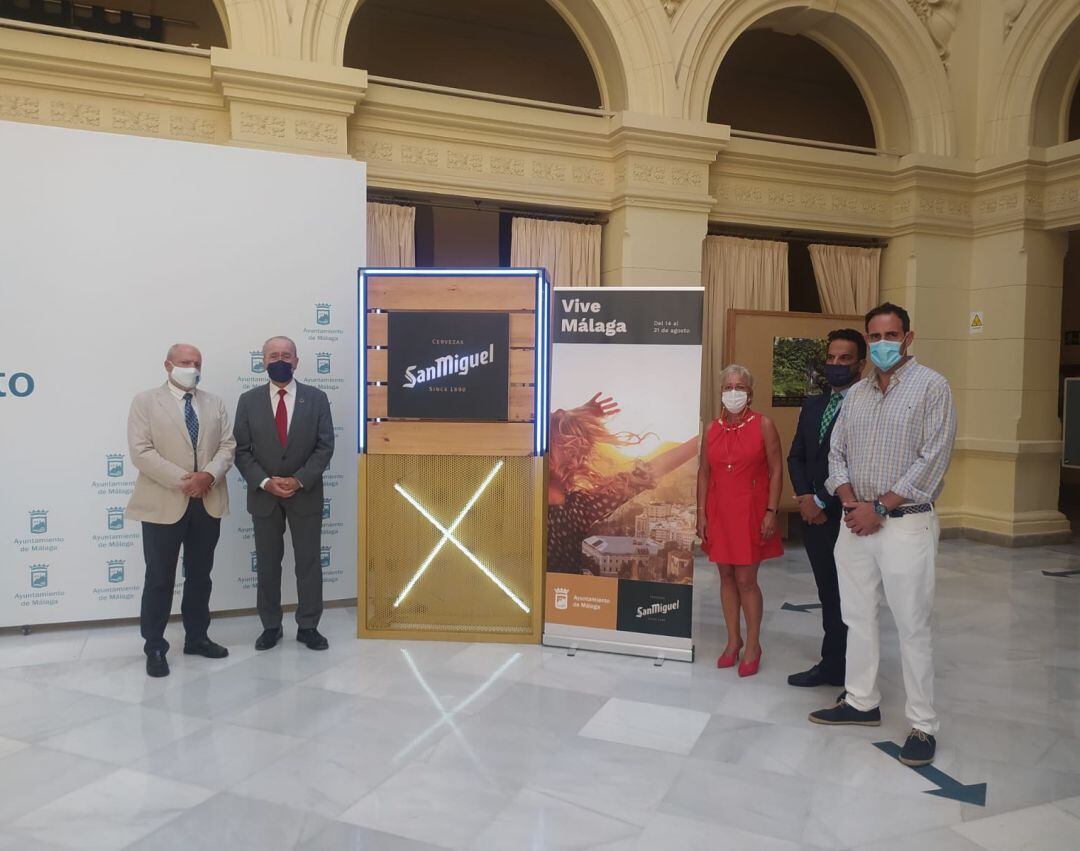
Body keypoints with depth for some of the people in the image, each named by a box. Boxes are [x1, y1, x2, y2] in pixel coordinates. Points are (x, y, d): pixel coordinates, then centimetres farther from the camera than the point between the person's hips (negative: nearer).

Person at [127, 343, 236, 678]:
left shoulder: (215, 403, 12)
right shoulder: (145, 401, -1)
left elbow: (227, 445, 4)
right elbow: (141, 451, -11)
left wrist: (209, 475, -15)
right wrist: (182, 481, -18)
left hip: (208, 503, 4)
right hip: (164, 504, -4)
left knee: (200, 575, 13)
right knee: (160, 578, 3)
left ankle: (197, 637, 26)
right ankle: (155, 648, 14)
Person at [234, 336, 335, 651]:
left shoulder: (316, 398, 0)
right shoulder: (248, 400, 2)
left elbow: (325, 446, -4)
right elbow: (241, 450, -1)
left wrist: (299, 480, -14)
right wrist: (265, 482, -14)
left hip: (306, 494, -1)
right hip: (263, 495, 1)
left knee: (308, 562, 5)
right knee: (267, 564, 9)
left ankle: (308, 626, 16)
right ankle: (271, 626, 21)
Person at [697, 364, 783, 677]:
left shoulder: (763, 425, -5)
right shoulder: (713, 429, 6)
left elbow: (776, 471, -6)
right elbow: (704, 473, 8)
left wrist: (771, 511, -12)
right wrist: (701, 513, 4)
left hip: (750, 512, -4)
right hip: (719, 512, 4)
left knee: (746, 580, -2)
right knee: (726, 577, 10)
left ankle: (753, 645, 15)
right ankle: (733, 640, 24)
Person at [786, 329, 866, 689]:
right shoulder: (812, 405, 13)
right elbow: (796, 456, 14)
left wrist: (821, 501, -14)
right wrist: (805, 497, -2)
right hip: (814, 516, 7)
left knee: (847, 598, 5)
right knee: (829, 595, 14)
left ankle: (834, 667, 17)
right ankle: (833, 667, 24)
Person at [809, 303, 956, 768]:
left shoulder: (931, 387, -6)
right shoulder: (855, 394, 12)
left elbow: (932, 460, -12)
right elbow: (836, 453, 12)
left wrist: (878, 507, -14)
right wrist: (851, 502, -5)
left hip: (905, 523, -6)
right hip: (855, 522, 6)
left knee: (912, 627, -1)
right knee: (858, 618, 14)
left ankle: (923, 725, 11)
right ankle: (861, 702, 28)